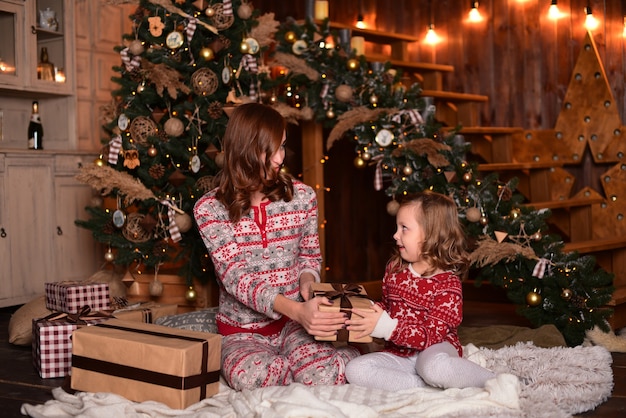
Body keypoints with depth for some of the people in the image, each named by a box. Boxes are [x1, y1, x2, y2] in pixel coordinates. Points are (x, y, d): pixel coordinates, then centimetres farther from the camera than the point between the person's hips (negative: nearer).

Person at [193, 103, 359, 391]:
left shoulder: (302, 196, 1)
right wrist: (296, 310, -33)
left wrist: (306, 282, -11)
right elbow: (236, 277, -17)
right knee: (251, 378, -35)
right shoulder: (209, 209, -8)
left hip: (295, 323, 1)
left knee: (325, 376, -32)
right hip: (242, 331, 0)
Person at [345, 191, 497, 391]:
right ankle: (430, 386, -23)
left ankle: (495, 381, -15)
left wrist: (385, 327, -31)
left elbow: (431, 336, -22)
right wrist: (364, 310, -2)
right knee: (355, 370, -21)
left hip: (434, 351, -6)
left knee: (433, 368, -41)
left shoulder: (447, 284, -15)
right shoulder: (394, 268, 4)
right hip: (399, 353, 6)